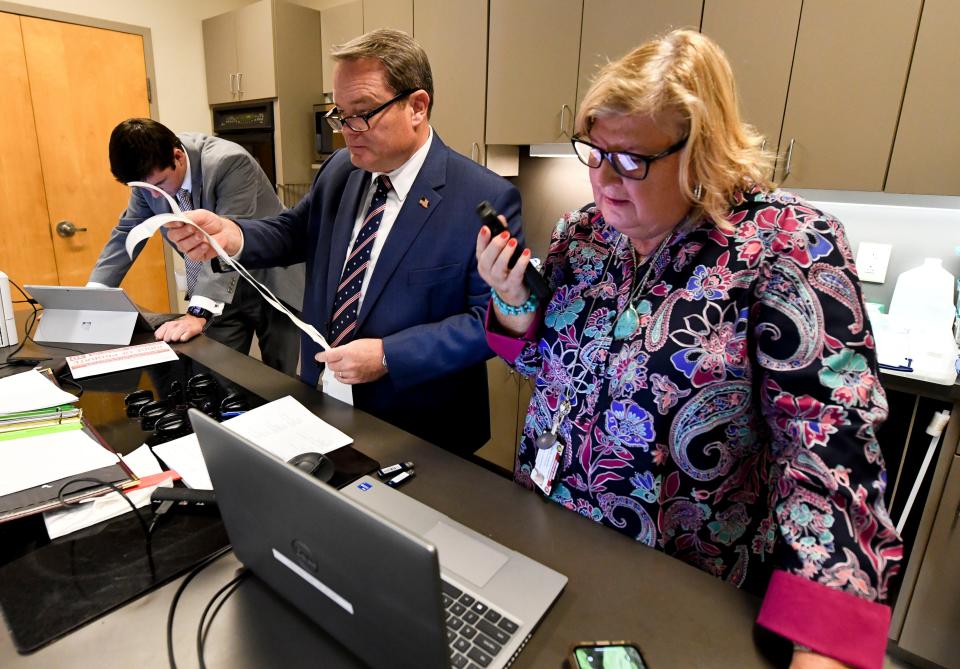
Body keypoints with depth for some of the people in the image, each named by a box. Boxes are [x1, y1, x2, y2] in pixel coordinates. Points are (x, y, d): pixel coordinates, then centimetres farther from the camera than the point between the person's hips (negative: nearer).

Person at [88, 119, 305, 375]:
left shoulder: (229, 163, -26)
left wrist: (198, 313, -40)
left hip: (271, 285, -5)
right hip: (222, 291, 5)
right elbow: (127, 232, 4)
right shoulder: (150, 172, -6)